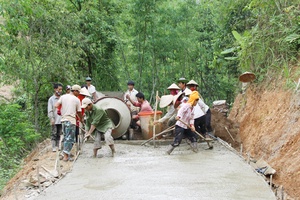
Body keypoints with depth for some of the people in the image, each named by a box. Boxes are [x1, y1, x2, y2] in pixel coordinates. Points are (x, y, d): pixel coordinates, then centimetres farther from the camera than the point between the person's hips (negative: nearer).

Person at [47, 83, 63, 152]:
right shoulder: (51, 99, -1)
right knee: (54, 134, -1)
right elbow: (50, 111, -4)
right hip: (55, 121, -3)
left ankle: (57, 146, 15)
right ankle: (54, 147, 2)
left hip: (61, 120, 3)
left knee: (59, 134, 8)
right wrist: (51, 119, -12)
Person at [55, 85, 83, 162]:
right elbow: (79, 112, 4)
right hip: (71, 120, -5)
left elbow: (56, 106, -1)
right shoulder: (77, 100, -2)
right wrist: (81, 119, 23)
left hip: (63, 119, 5)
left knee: (66, 138, 16)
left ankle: (67, 153, 20)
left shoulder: (63, 97, 8)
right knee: (69, 138, -3)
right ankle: (66, 156, -7)